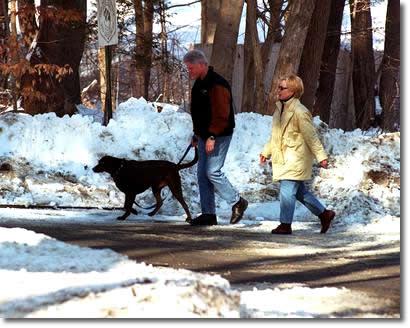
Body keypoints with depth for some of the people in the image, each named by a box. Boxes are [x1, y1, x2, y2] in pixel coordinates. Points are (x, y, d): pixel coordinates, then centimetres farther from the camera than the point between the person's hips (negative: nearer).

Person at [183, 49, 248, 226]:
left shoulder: (217, 84, -18)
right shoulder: (199, 84, 14)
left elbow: (221, 115, -23)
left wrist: (212, 136, -25)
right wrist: (197, 135, 23)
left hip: (218, 136, -10)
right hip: (205, 136, 10)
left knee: (212, 172, -11)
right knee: (202, 173, 7)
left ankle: (237, 202, 5)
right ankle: (208, 214, 11)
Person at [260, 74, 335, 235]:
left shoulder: (299, 112, -17)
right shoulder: (279, 108, 11)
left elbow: (311, 137, -16)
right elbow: (275, 135, 21)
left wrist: (321, 156, -15)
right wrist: (266, 152, 20)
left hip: (295, 158, -9)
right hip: (283, 158, 9)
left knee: (287, 190, -11)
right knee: (299, 191, 14)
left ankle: (285, 225, -5)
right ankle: (324, 214, 26)